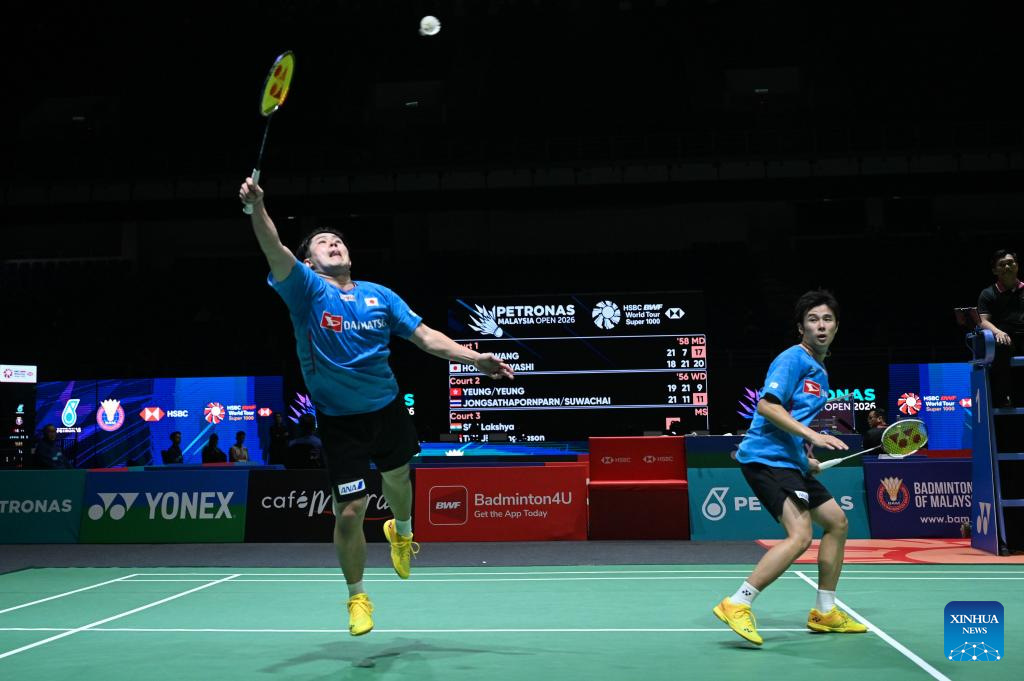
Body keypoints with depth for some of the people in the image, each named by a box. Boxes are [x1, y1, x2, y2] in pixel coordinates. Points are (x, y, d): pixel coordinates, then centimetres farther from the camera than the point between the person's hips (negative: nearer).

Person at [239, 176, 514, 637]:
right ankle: (357, 596, 19)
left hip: (387, 408, 4)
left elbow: (426, 336, 1)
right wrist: (257, 207, -42)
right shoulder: (307, 289, -7)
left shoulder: (380, 295, 3)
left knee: (397, 479, 23)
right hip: (340, 420, -3)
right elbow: (275, 251, -24)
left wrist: (475, 359, -10)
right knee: (349, 512, -5)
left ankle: (401, 532, 59)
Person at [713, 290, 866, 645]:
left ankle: (825, 611, 26)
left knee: (837, 521, 16)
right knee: (800, 535, -23)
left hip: (791, 462, 10)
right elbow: (768, 405, -21)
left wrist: (808, 458, 17)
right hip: (766, 458, -10)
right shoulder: (793, 359, -9)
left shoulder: (820, 372, 20)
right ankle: (737, 604, -19)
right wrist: (813, 436, -26)